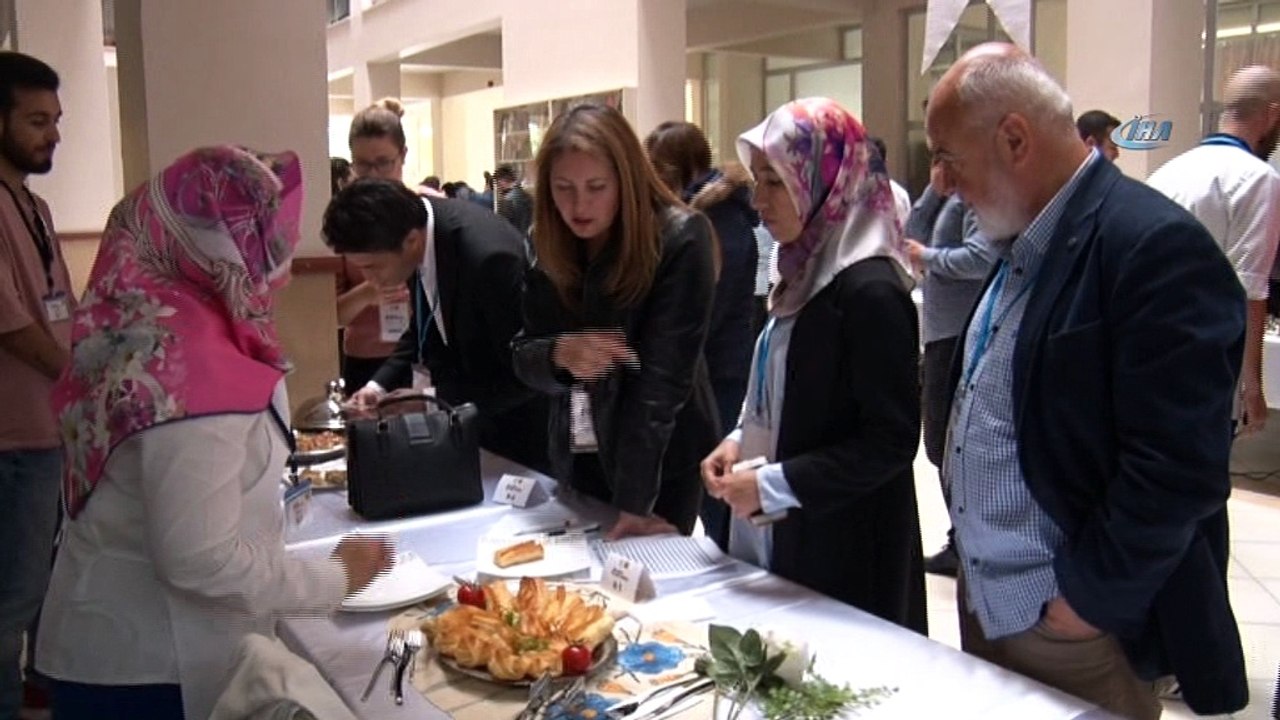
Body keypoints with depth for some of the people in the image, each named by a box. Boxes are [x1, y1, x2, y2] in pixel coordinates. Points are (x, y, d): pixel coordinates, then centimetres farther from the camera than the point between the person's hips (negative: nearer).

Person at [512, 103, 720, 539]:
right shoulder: (549, 246, -4)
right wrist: (560, 353, -27)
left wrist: (634, 501, -26)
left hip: (663, 463, -5)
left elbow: (662, 374, -23)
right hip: (578, 459, 5)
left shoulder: (680, 240, -19)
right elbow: (523, 356, -3)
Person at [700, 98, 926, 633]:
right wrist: (740, 442, 2)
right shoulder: (805, 271, 7)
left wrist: (773, 484, -18)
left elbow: (891, 442, -19)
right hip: (777, 536, 8)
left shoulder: (870, 290, -19)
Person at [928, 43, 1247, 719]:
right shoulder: (1020, 245, 8)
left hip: (1073, 631, -7)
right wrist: (972, 573, 11)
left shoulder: (1157, 247, -19)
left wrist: (1090, 599, -15)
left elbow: (1178, 468, -23)